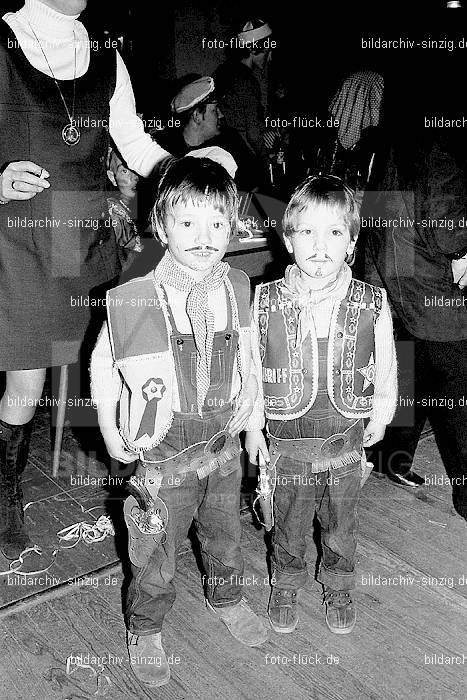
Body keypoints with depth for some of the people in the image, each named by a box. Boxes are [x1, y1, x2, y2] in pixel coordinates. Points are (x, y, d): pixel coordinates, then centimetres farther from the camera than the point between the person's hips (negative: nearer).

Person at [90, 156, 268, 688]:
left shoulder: (237, 289, -10)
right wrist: (110, 434, -4)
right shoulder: (134, 301, -22)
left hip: (224, 444, 4)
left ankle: (225, 597, 56)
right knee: (156, 555, 15)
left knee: (225, 536, 26)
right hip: (164, 454, -3)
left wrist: (250, 416, 7)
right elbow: (102, 366, -6)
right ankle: (144, 629, 43)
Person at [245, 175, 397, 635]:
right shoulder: (264, 303, -14)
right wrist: (252, 426, 1)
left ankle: (338, 589, 49)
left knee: (341, 527, 22)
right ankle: (285, 587, 47)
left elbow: (385, 366, 3)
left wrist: (380, 416, 11)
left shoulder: (372, 304, -12)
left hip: (347, 441, 1)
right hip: (286, 443, -1)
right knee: (288, 527, 20)